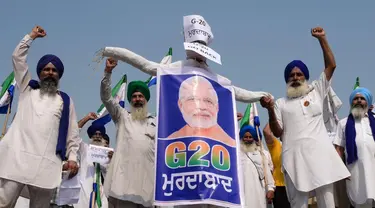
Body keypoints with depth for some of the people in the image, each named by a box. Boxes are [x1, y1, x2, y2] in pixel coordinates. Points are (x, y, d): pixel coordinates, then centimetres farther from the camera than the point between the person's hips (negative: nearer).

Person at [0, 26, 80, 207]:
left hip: (47, 164, 0)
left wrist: (72, 157, 2)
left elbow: (72, 133, 14)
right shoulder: (27, 89, 22)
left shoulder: (66, 101, 19)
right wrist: (31, 36, 22)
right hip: (18, 158, 0)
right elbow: (18, 57, 17)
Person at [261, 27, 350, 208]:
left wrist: (322, 39, 7)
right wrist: (270, 110, -9)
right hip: (294, 157, 0)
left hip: (320, 153, 0)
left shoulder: (316, 92, 17)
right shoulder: (281, 103, 14)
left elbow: (331, 65, 11)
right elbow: (277, 133, 6)